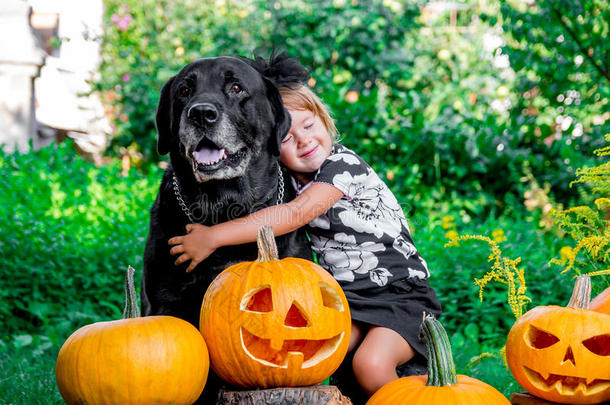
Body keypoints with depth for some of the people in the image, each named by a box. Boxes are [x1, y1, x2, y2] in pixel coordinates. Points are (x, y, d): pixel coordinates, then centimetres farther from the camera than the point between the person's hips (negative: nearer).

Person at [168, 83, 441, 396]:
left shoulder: (344, 164, -17)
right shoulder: (291, 181, 5)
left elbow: (296, 214, -28)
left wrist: (214, 237, -31)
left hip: (401, 293, -5)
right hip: (349, 298, 6)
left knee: (370, 363, -30)